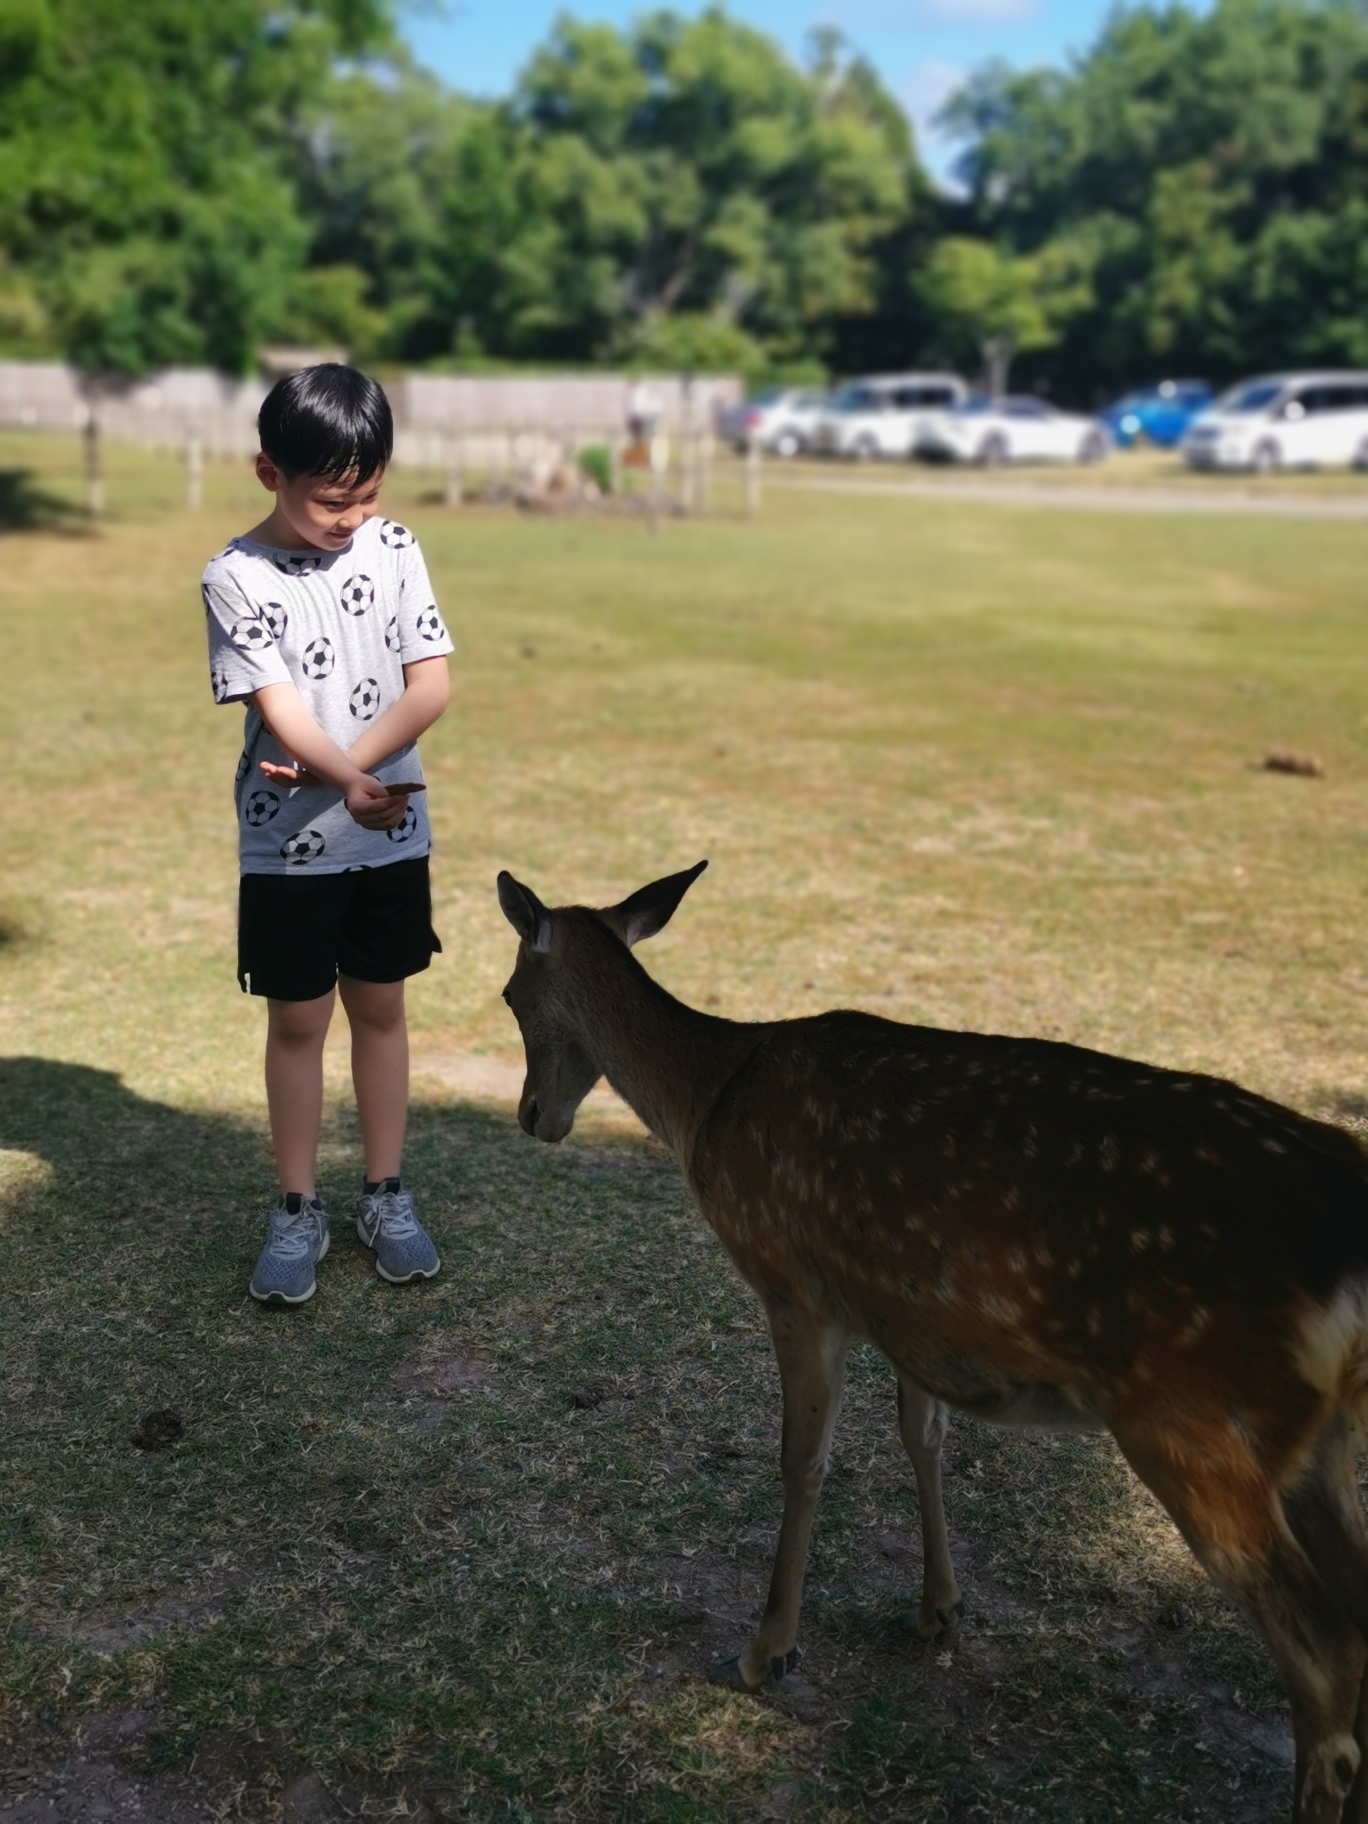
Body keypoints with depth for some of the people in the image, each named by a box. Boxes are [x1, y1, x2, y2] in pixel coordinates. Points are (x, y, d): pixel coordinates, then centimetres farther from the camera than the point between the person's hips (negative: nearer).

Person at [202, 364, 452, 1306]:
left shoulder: (394, 546, -3)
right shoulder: (237, 577, -12)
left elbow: (430, 686, -7)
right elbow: (283, 716, -20)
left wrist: (342, 770, -18)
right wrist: (350, 786, -38)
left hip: (392, 835, 2)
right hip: (288, 846, -2)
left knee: (380, 1008, 13)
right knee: (298, 1020, 8)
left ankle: (387, 1195, 26)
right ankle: (299, 1210, 22)